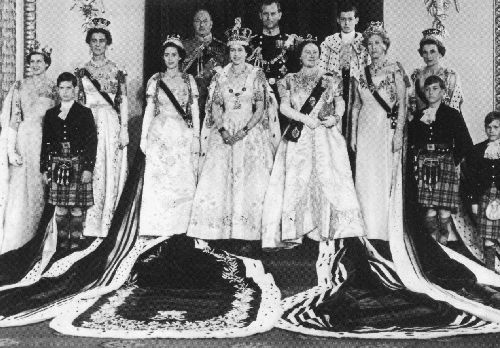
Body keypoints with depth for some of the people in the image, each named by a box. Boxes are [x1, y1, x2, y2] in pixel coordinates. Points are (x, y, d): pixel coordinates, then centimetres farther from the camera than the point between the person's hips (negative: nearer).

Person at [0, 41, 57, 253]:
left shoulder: (52, 88, 9)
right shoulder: (20, 86, 2)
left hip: (46, 140, 2)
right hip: (24, 139, -2)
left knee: (41, 186, 3)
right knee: (20, 187, -3)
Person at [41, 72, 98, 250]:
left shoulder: (85, 113, 3)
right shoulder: (50, 114, 12)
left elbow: (92, 142, -1)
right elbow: (45, 143, 13)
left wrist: (88, 168, -9)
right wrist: (44, 169, 7)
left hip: (78, 165, -3)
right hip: (57, 166, 3)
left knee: (77, 208, -1)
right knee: (60, 208, 5)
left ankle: (75, 242, 7)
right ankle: (62, 243, 13)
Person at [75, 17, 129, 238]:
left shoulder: (117, 71, 6)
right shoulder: (82, 71, 11)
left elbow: (123, 102, 4)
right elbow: (76, 101, 11)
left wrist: (124, 129, -4)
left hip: (111, 125, -1)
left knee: (110, 172, -2)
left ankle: (105, 222, 5)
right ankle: (89, 223, 3)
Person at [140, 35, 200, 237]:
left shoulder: (189, 80, 8)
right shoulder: (155, 80, 8)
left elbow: (194, 111, 7)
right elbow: (149, 110, 8)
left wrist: (196, 137, 1)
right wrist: (144, 136, 3)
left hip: (183, 135, 0)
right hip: (159, 134, 0)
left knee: (183, 180, -3)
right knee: (157, 180, -4)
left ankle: (179, 226, 4)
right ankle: (157, 227, 1)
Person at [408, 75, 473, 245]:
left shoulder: (453, 115, 8)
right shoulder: (418, 116, 16)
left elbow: (466, 144, 6)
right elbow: (410, 141, 18)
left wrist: (453, 160, 2)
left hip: (445, 163, -2)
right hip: (424, 164, 2)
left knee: (445, 211, -10)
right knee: (429, 211, -4)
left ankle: (443, 243, -3)